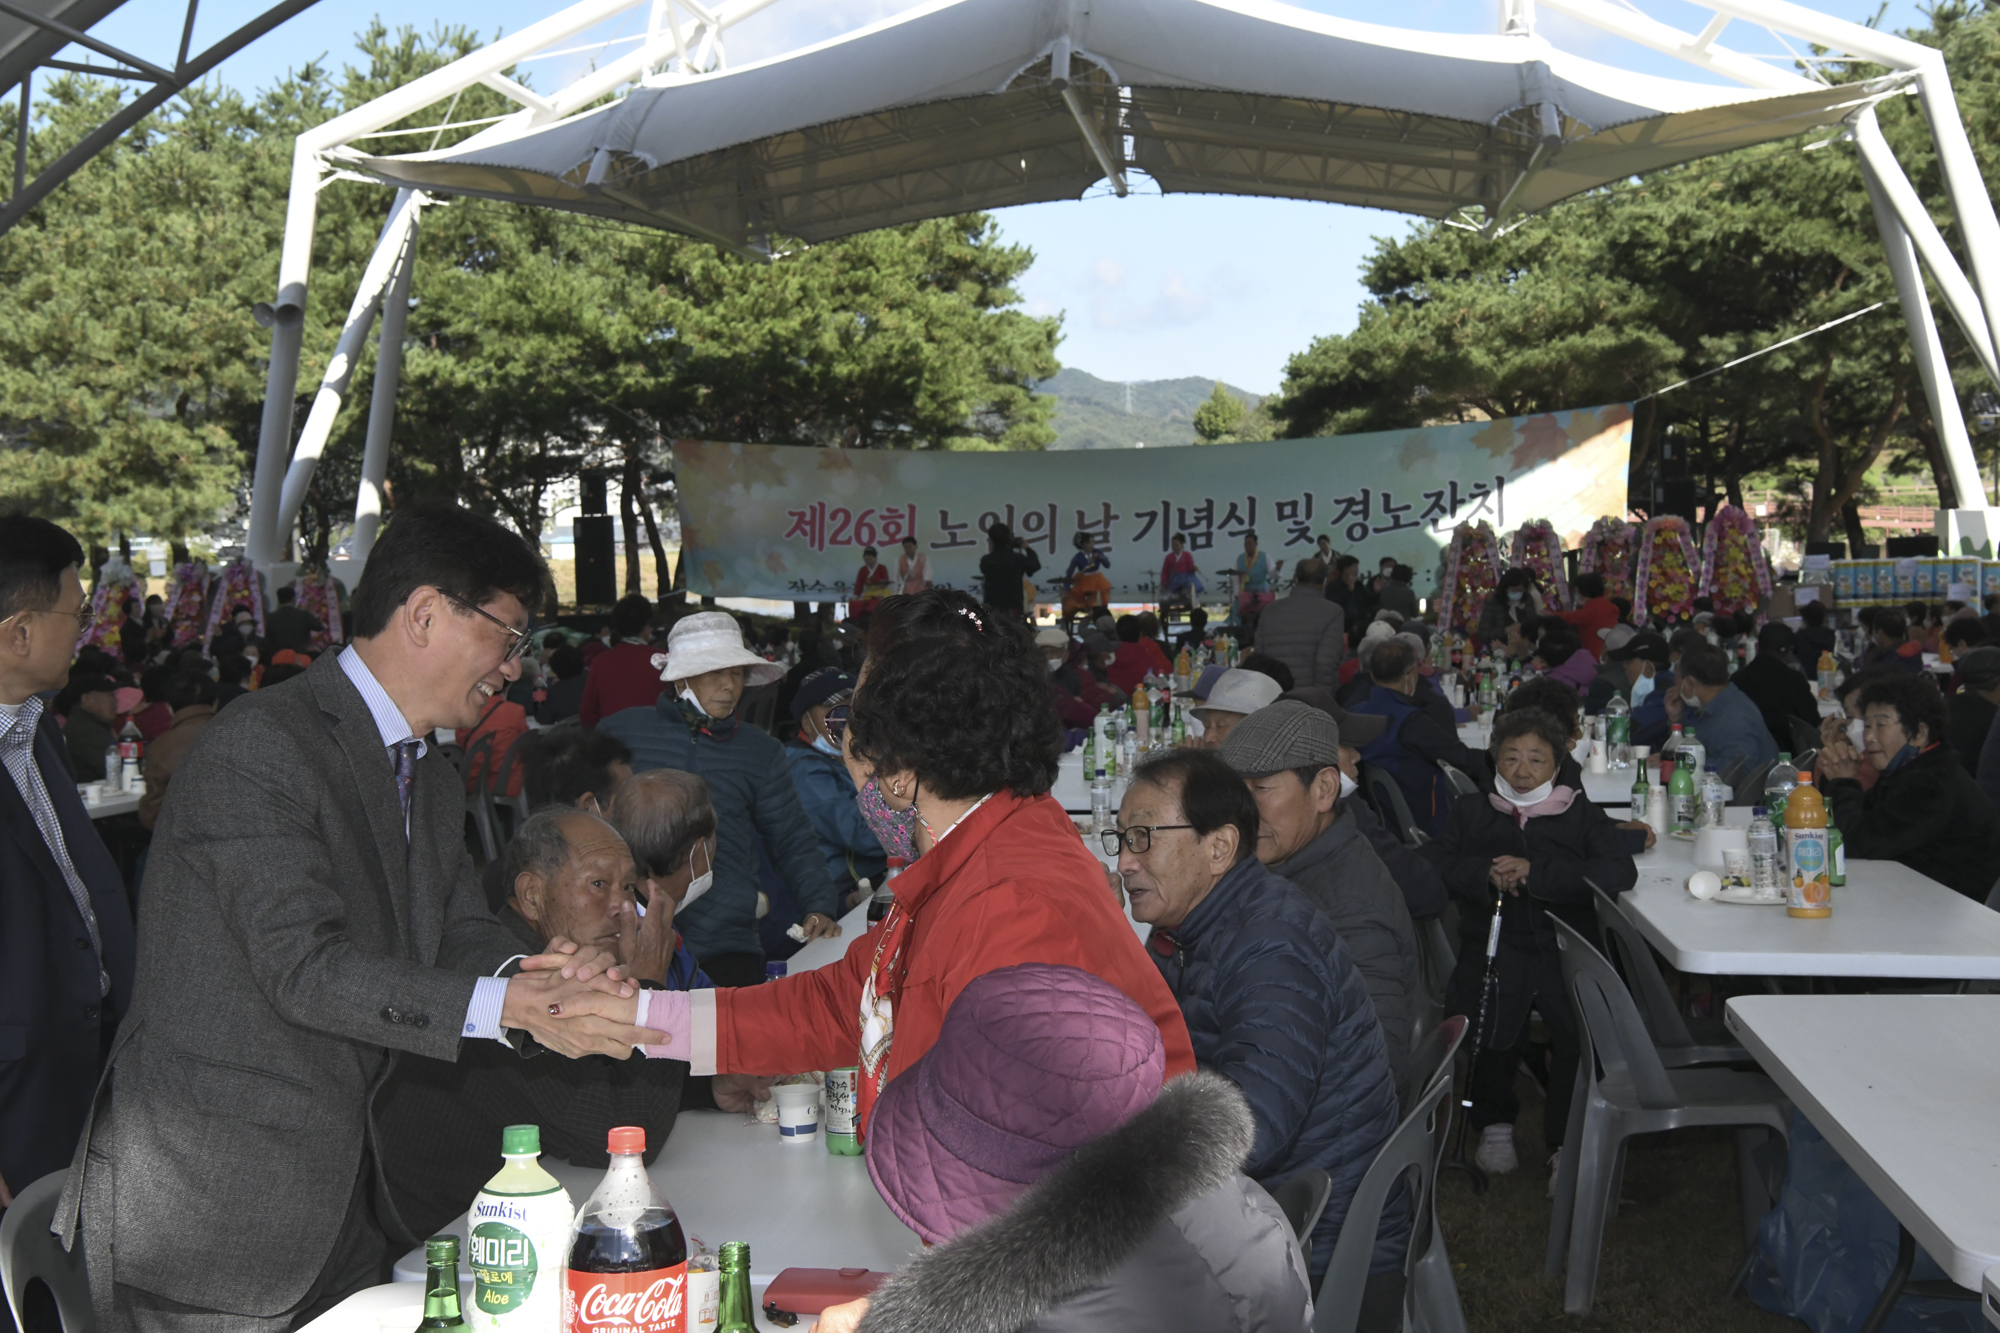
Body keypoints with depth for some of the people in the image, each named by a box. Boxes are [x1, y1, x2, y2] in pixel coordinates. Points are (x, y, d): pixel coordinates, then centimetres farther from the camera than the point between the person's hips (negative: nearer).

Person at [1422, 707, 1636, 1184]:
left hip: (1564, 947, 0)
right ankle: (1495, 1122, -3)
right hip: (1494, 947, 0)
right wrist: (1486, 874, -9)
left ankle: (1567, 1144, -9)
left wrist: (1535, 873, -10)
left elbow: (1621, 872, -1)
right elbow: (1429, 867, 8)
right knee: (1486, 1019, -30)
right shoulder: (1472, 812, 22)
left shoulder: (1580, 815, 17)